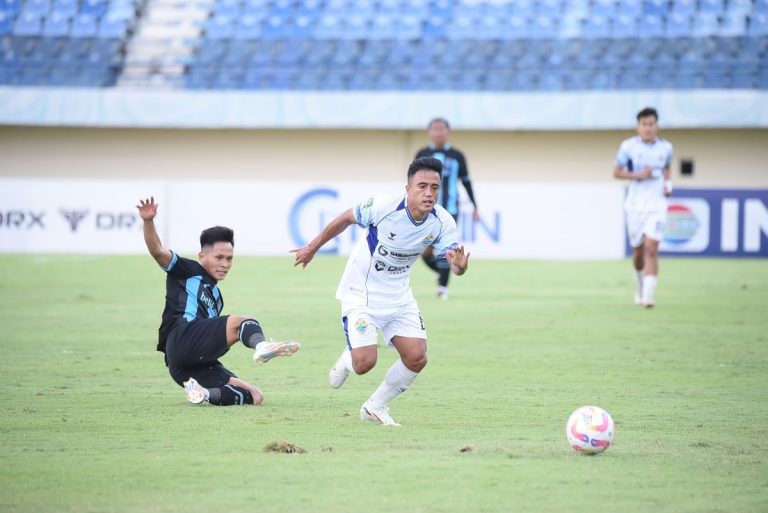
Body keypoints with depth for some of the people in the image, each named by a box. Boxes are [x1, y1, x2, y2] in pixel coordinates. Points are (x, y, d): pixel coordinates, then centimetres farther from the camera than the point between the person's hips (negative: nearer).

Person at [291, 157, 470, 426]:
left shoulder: (443, 223, -16)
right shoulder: (383, 207, -26)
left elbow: (453, 259, -20)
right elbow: (346, 218, -9)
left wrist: (459, 265, -47)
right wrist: (312, 248, 4)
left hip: (398, 294, 4)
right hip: (361, 292, -4)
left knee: (416, 358, -7)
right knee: (365, 362, -16)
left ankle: (375, 407, 18)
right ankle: (347, 360, 24)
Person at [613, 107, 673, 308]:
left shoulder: (665, 147, 3)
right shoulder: (628, 146, -3)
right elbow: (616, 172, 1)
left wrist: (668, 184, 4)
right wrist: (638, 175, -14)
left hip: (656, 206, 0)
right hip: (635, 206, 0)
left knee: (651, 249, -15)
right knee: (638, 251, 10)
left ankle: (648, 296, -18)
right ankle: (641, 287, 37)